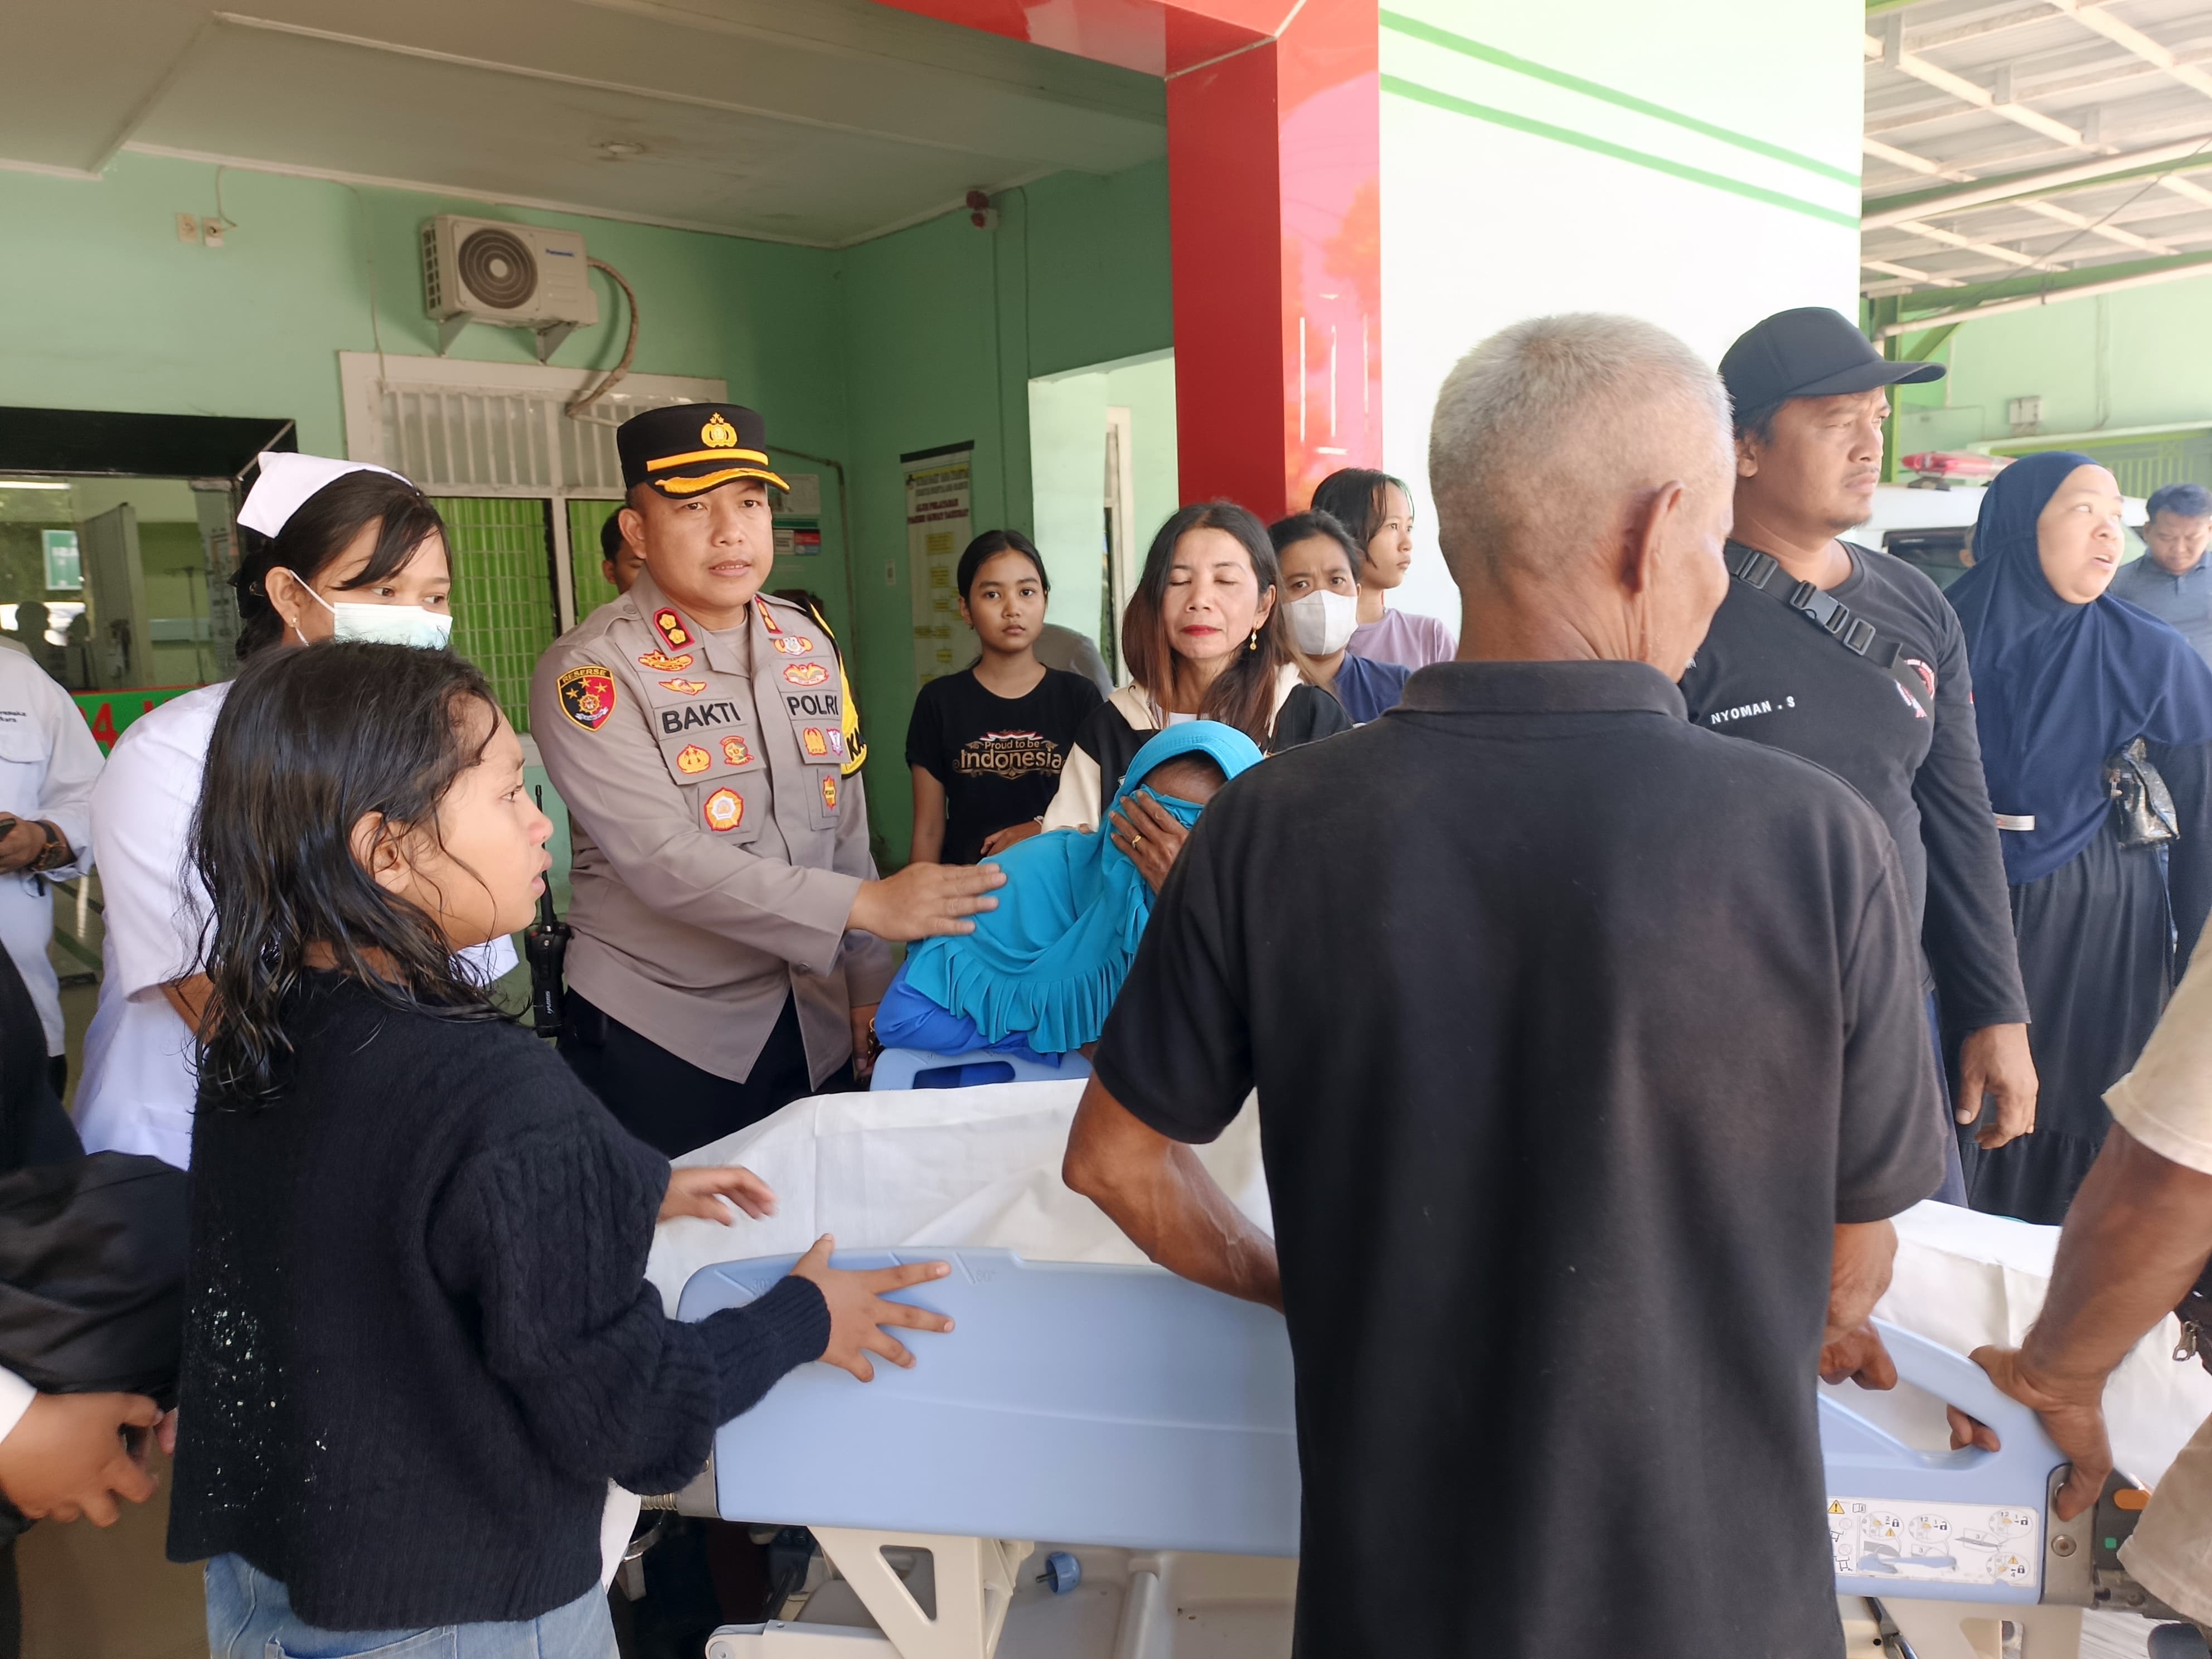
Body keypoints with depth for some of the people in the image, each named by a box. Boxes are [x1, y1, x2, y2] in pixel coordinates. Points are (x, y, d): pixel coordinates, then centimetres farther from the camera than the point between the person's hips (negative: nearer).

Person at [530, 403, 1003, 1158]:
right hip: (658, 1034, -5)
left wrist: (869, 985, 6)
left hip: (817, 1026, 5)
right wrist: (866, 905, -27)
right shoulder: (592, 672, -13)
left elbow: (844, 826, 9)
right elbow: (663, 860, -23)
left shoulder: (810, 645, 6)